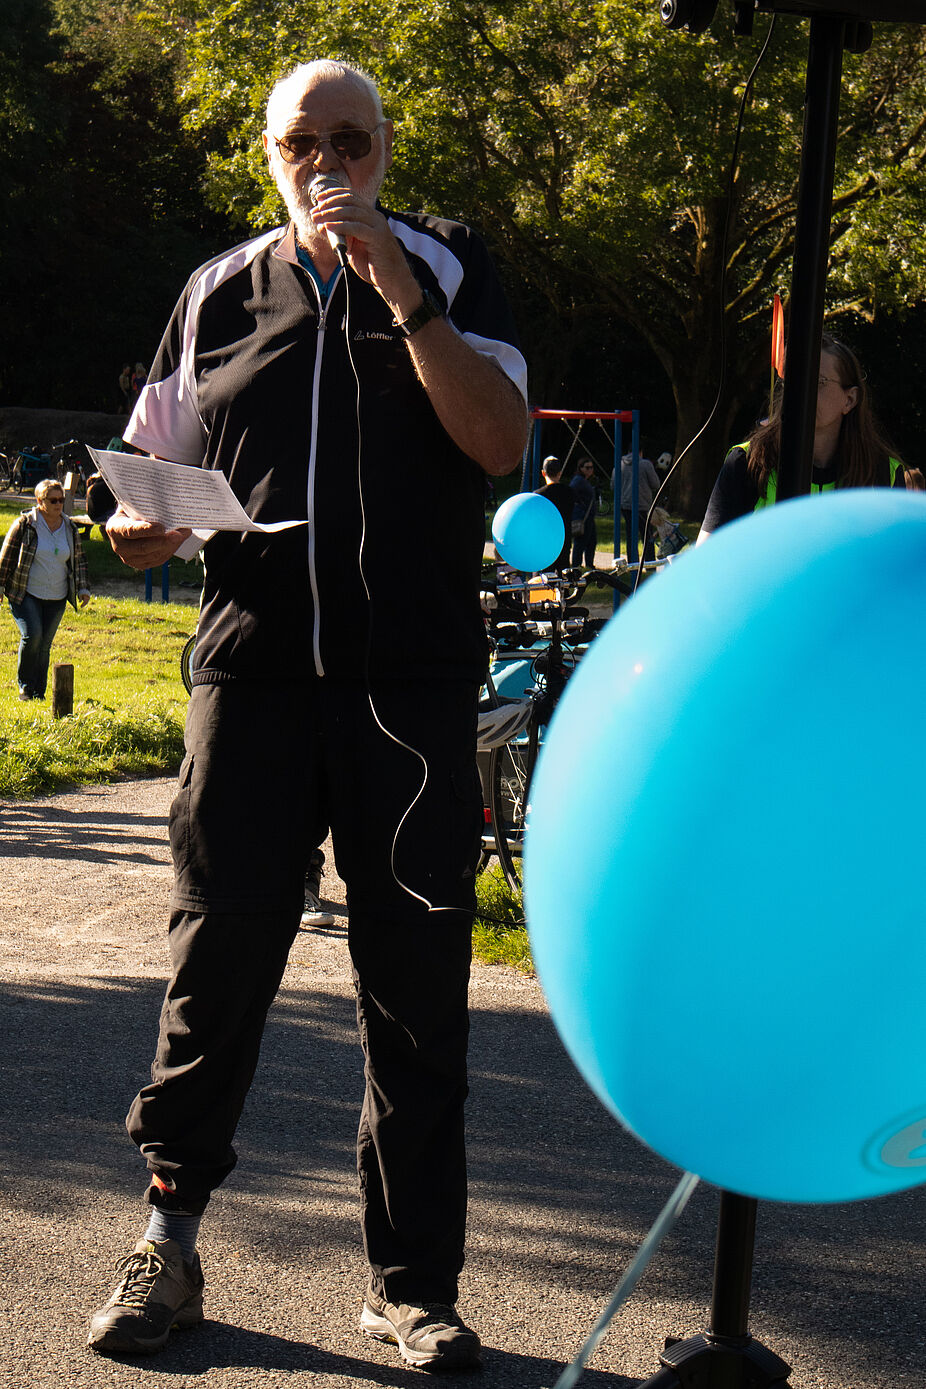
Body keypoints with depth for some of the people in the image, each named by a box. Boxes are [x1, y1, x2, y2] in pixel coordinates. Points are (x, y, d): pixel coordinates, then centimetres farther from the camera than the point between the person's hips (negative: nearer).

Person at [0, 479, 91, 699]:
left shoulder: (69, 529, 7)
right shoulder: (24, 524, -7)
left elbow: (78, 561, 17)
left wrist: (83, 588, 9)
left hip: (56, 598, 4)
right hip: (26, 594, -4)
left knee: (45, 644, 5)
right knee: (32, 635, -19)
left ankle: (39, 692, 13)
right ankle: (25, 687, -2)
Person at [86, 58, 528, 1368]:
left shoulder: (447, 267, 8)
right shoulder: (217, 293, 14)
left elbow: (500, 443, -5)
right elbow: (158, 467, 19)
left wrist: (400, 295, -13)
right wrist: (142, 525, -4)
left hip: (413, 679, -1)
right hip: (253, 667, 1)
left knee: (416, 972, 1)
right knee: (217, 953, 0)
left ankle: (414, 1282, 10)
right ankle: (168, 1243, 14)